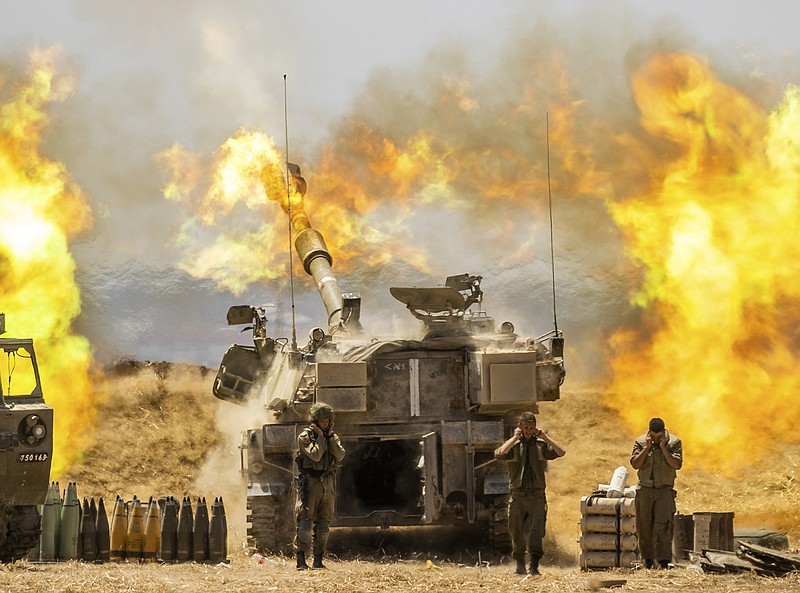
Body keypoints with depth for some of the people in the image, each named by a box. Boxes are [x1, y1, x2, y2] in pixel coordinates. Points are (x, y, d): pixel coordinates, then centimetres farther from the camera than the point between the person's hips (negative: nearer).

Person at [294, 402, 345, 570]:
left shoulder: (332, 437, 12)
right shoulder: (305, 437, -4)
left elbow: (340, 455, -3)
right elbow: (315, 455, -17)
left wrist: (331, 436, -6)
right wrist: (321, 437, -10)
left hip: (327, 483, 6)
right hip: (309, 483, -6)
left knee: (323, 524, 7)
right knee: (305, 521, -11)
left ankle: (318, 561, 11)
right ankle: (301, 561, -13)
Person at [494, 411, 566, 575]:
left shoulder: (541, 445, 7)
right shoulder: (513, 445, 6)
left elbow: (561, 452, -6)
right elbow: (499, 454, -15)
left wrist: (545, 437, -5)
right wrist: (515, 438, -10)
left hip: (537, 495, -1)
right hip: (517, 495, 1)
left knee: (535, 530, -15)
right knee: (517, 532, 7)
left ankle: (534, 565, -18)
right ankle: (520, 565, 22)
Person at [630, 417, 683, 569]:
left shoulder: (674, 442, -3)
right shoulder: (641, 442, 2)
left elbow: (676, 465, -14)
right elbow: (635, 464, -8)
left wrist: (663, 447, -17)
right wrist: (647, 447, -14)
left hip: (665, 489, -3)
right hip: (645, 489, 3)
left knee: (663, 526, -14)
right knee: (644, 526, 5)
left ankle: (664, 561, -19)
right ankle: (648, 559, 19)